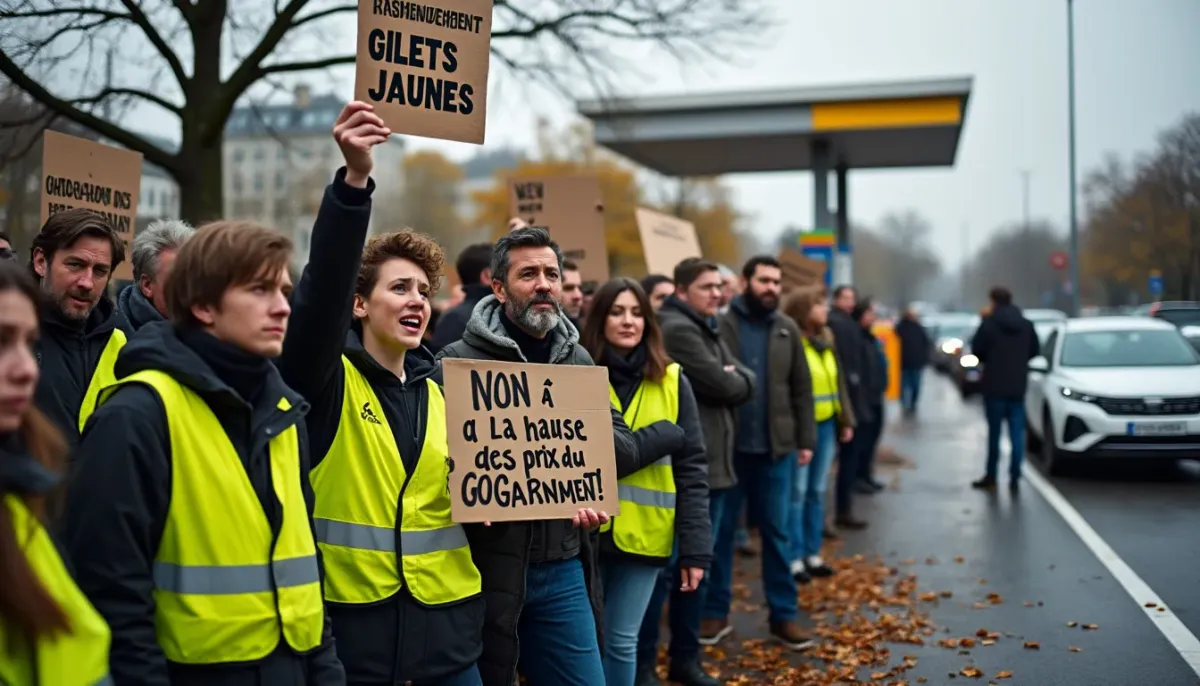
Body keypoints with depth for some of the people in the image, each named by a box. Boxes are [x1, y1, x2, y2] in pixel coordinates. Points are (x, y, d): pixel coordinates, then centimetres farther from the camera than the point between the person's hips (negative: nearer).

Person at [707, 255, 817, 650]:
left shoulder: (788, 331, 8)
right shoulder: (720, 325, -4)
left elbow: (801, 389, 9)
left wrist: (806, 439, 4)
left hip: (775, 447, 3)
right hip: (727, 446, -2)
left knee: (776, 532, 9)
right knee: (720, 530, 8)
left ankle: (783, 615, 17)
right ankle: (715, 610, 20)